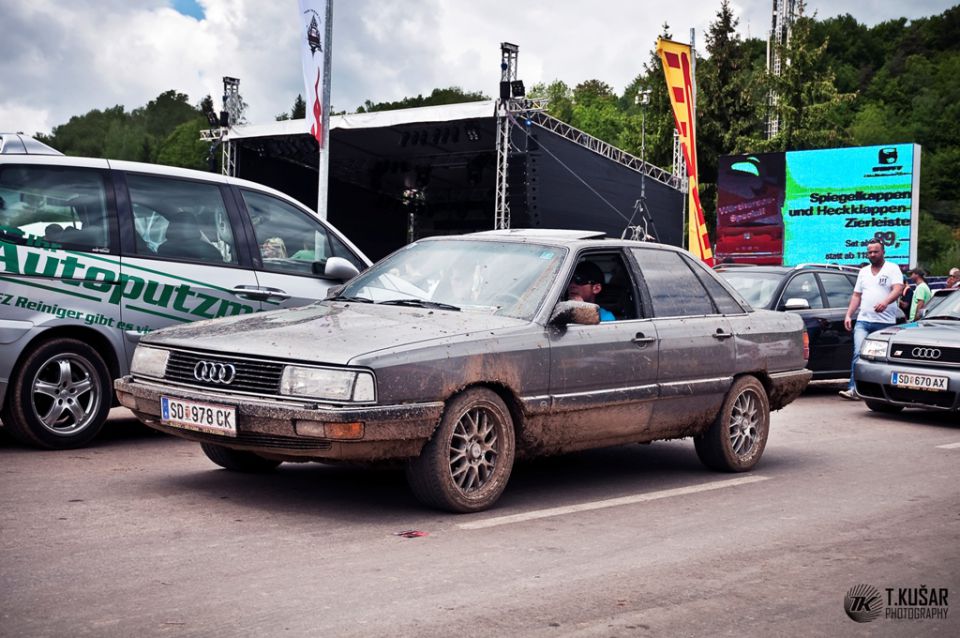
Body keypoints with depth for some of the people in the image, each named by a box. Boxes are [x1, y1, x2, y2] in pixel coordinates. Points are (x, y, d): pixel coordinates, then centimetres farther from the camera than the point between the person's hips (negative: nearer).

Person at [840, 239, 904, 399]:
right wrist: (848, 315, 11)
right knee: (859, 354, -11)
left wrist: (886, 302, -32)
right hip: (863, 321, 3)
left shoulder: (892, 269, 3)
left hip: (885, 323, -3)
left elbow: (898, 289, -13)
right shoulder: (863, 272, 20)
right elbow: (856, 296, 23)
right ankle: (853, 389, -16)